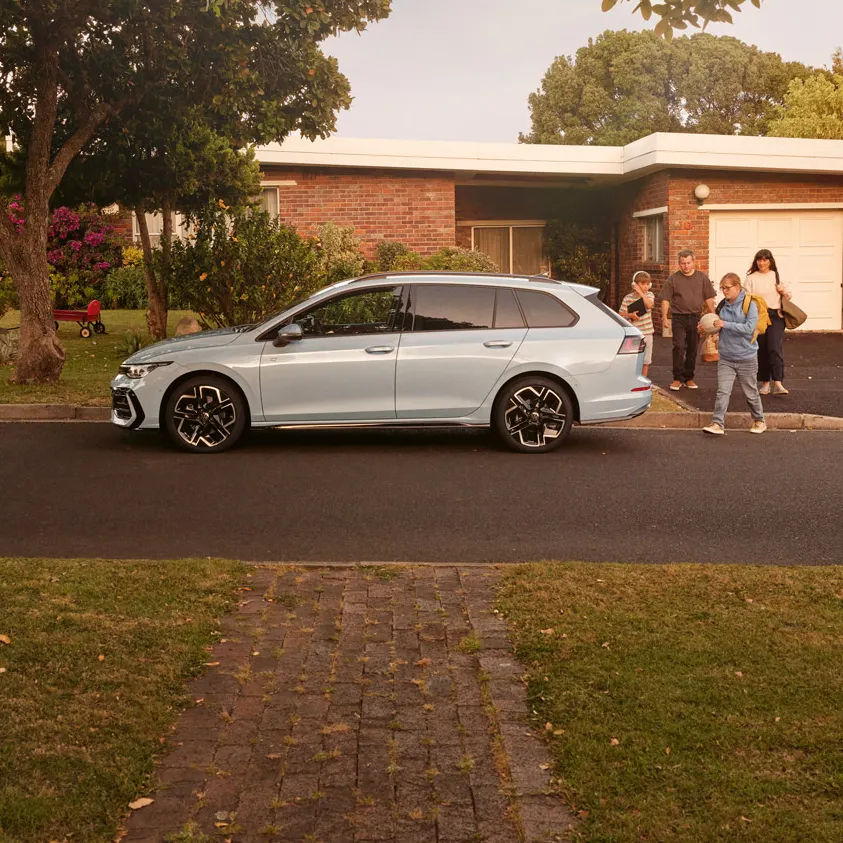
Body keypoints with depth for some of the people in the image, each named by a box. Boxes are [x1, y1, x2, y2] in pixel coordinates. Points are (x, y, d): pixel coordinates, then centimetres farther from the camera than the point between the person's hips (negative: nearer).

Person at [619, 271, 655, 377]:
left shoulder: (649, 295, 3)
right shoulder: (628, 298, -5)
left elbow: (649, 305, -19)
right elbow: (621, 314, -4)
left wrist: (641, 292, -18)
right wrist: (630, 315, -22)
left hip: (647, 332, 3)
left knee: (646, 360, 11)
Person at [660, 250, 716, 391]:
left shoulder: (702, 278, 5)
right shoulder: (673, 279, 2)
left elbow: (709, 299, 7)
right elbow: (666, 299, 2)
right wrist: (665, 316, -8)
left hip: (695, 317, 2)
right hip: (678, 317, -2)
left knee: (692, 349, 9)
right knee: (679, 347, -11)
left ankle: (689, 377, 20)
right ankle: (677, 378, -4)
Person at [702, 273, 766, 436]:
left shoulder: (749, 305, -10)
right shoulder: (723, 305, 7)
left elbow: (749, 328, -21)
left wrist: (725, 324, -22)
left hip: (746, 358, -4)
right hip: (726, 357, 4)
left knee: (751, 392, 11)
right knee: (722, 392, -8)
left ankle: (759, 420, 29)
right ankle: (718, 424, -10)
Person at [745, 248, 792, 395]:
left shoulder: (777, 276, 12)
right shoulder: (751, 278, 6)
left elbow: (789, 296, 19)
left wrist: (783, 291, -2)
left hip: (775, 316, 0)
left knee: (775, 348, -15)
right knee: (761, 350, 5)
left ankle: (778, 384, -20)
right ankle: (765, 383, 16)